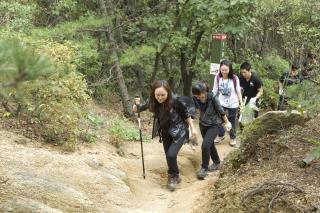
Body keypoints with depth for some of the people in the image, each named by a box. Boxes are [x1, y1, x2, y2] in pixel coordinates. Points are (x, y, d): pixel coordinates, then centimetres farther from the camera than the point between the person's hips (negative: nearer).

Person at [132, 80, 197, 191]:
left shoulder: (175, 101, -27)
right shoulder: (152, 102, -17)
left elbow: (186, 114, -12)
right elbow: (136, 110, -6)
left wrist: (192, 128, -5)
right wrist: (136, 105, -29)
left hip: (179, 132, -4)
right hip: (165, 133, 4)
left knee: (171, 154, -18)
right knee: (169, 156, 12)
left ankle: (173, 176, 9)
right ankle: (174, 177, 37)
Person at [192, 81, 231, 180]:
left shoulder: (212, 98, -29)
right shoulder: (194, 98, -19)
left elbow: (221, 110, -15)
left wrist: (227, 122, -2)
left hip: (215, 124, -5)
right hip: (203, 124, 5)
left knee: (205, 145, -16)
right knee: (210, 144, 19)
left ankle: (204, 168, 2)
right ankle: (216, 162, 43)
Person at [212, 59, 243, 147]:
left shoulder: (234, 78, -18)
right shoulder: (217, 77, -13)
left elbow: (238, 91, -8)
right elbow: (215, 90, -3)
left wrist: (241, 103, -6)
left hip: (233, 104, -2)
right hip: (221, 103, 2)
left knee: (232, 122, 12)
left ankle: (233, 138, 28)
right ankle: (220, 135, 35)